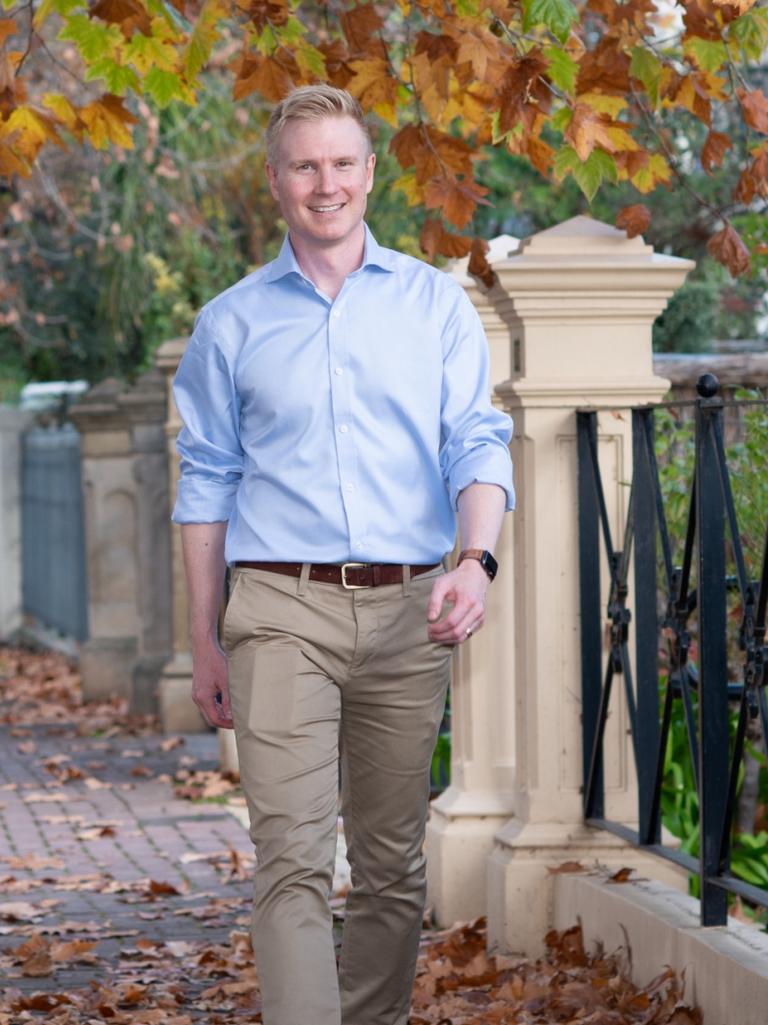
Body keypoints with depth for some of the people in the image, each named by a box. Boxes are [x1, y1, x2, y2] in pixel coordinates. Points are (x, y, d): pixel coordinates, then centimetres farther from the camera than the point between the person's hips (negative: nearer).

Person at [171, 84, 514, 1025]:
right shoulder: (231, 322, 9)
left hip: (408, 612, 2)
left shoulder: (435, 303, 9)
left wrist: (477, 560, -17)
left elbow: (477, 444, 3)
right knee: (292, 859, -13)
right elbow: (207, 482, 11)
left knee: (392, 864, 8)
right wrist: (204, 640, 7)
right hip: (282, 608, -1)